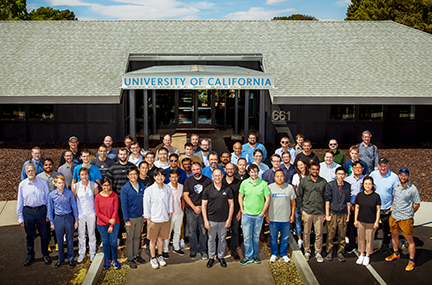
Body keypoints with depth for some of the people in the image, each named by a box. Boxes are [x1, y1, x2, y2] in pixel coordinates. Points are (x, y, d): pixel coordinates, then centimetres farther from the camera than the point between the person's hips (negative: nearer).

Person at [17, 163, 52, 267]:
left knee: (43, 234, 9)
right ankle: (30, 256, 29)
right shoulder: (22, 184, -2)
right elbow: (19, 201, 4)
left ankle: (45, 255, 26)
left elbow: (47, 198, 2)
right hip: (28, 211, 1)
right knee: (29, 235, 12)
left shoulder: (43, 182, -3)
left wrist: (48, 214, 1)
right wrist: (20, 217, 3)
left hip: (41, 210, 0)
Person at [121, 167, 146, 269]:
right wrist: (126, 220, -15)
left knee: (137, 237, 16)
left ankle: (136, 255, 30)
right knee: (130, 238, 5)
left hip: (140, 217, 4)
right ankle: (130, 259, 15)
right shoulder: (125, 188, -11)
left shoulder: (142, 186, 2)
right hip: (130, 217, -4)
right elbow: (124, 205, -11)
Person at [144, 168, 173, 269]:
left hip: (165, 219, 3)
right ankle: (153, 258, 22)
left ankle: (160, 256, 32)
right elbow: (146, 205, -6)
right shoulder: (149, 190, -11)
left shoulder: (167, 188, 0)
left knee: (161, 238, 15)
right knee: (153, 240, 8)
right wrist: (147, 218, -5)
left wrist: (170, 212, 13)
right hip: (154, 219, -3)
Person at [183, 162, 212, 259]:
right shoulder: (188, 181, 3)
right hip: (191, 210, 1)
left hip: (204, 210, 0)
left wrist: (203, 207, -8)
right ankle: (193, 250, 21)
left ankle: (203, 250, 20)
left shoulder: (207, 180, 1)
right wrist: (194, 207, -9)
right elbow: (185, 195, 0)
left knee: (204, 231, 4)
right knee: (192, 232, 6)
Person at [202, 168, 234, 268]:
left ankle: (221, 257, 28)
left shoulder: (227, 189, -1)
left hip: (223, 220, 1)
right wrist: (205, 220, -7)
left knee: (222, 239, 12)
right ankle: (211, 257, 26)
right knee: (211, 239, 11)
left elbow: (231, 204, 3)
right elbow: (204, 205, -2)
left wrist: (229, 219, -3)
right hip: (211, 220, 0)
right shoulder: (207, 189, -4)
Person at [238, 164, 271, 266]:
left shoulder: (263, 184, -6)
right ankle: (248, 256, 18)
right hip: (246, 215, 0)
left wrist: (263, 212, -6)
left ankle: (255, 255, 29)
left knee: (256, 236, 13)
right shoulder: (244, 183, -3)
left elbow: (268, 199, -3)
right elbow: (240, 197, 7)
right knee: (247, 236, 4)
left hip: (259, 215, 0)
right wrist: (242, 210, 0)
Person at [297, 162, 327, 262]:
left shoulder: (323, 182, 4)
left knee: (319, 234, 5)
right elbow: (299, 196, 6)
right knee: (306, 233, 7)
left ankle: (318, 252, 18)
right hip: (307, 212, -1)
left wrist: (325, 212, 6)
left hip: (319, 212, 1)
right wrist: (301, 209, 0)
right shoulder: (304, 181, 1)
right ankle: (307, 251, 21)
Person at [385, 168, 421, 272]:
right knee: (394, 235, 21)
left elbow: (417, 204, -7)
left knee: (409, 239, 2)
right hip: (394, 216, 6)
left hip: (406, 219, -6)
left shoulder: (413, 189, -15)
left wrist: (409, 213, 1)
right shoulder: (396, 186, 2)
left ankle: (412, 261, 15)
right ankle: (396, 254, 42)